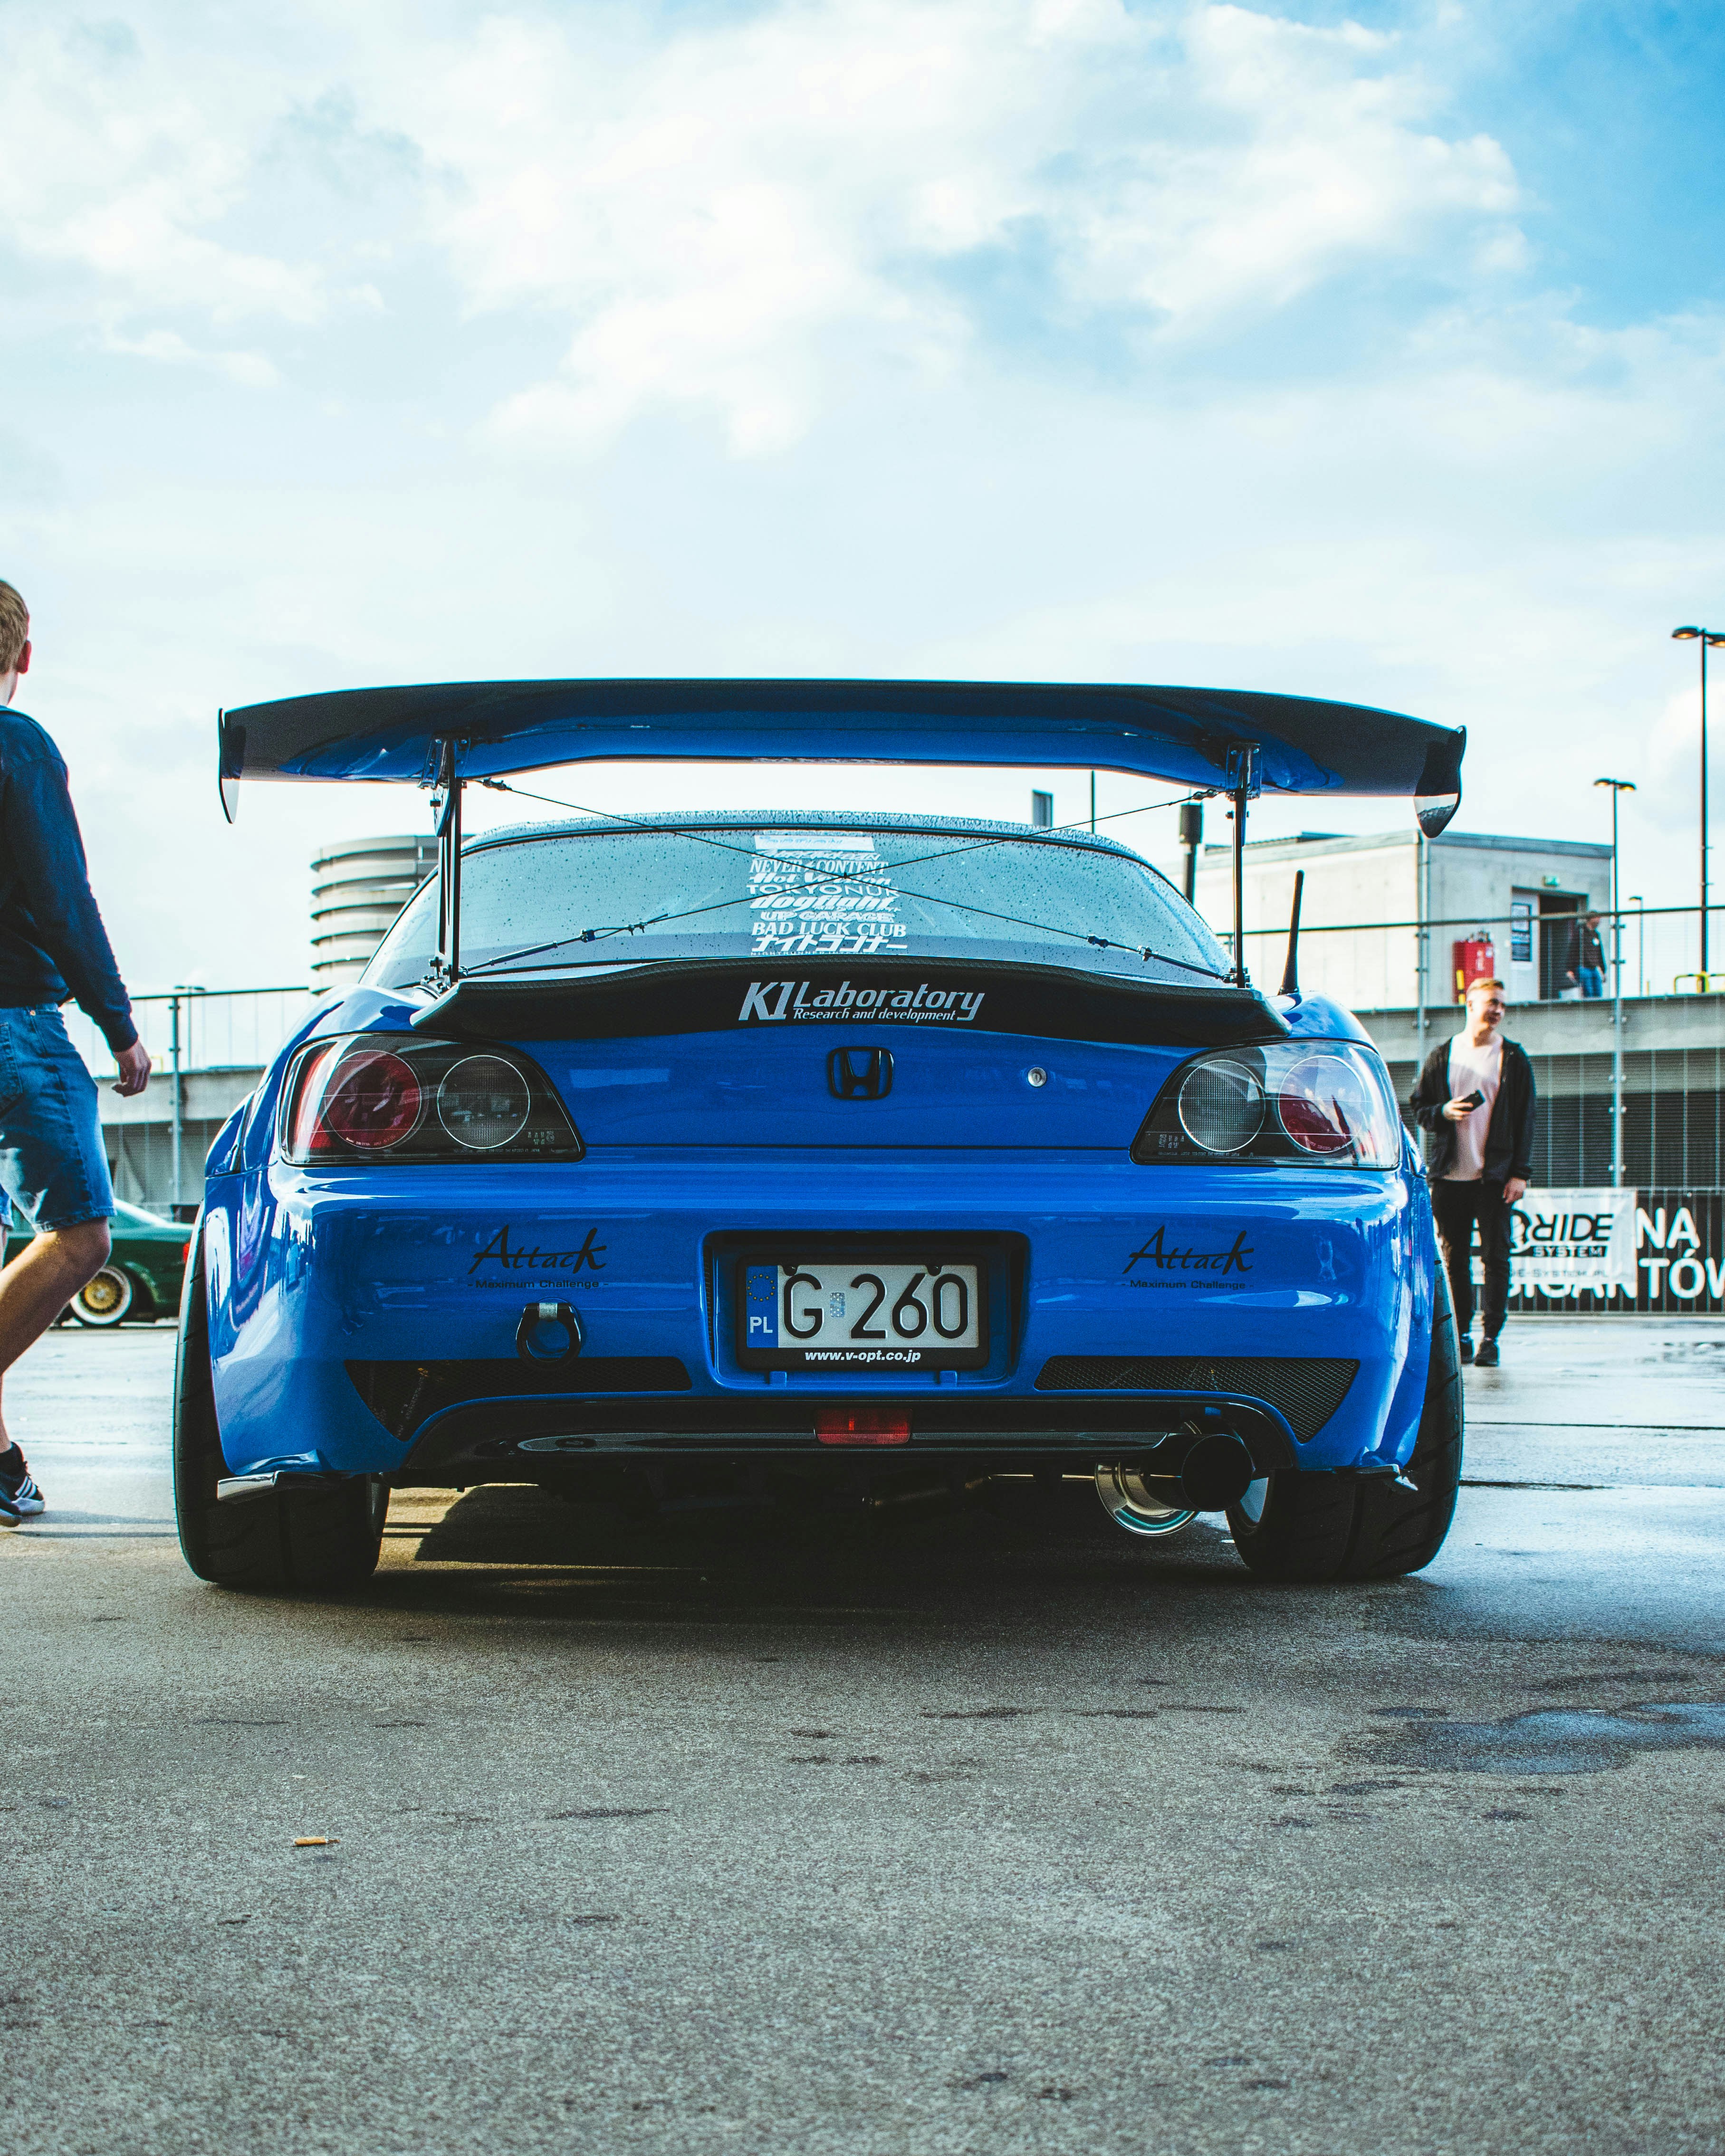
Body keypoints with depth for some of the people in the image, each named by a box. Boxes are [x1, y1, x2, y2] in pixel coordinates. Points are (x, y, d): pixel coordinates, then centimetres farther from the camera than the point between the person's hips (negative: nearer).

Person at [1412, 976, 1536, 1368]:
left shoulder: (1513, 1058, 5)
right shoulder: (1442, 1056, 9)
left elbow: (1525, 1120, 3)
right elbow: (1420, 1108, 13)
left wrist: (1520, 1173, -4)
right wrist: (1444, 1112, -9)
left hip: (1495, 1176, -2)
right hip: (1450, 1175, 2)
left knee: (1495, 1257, -3)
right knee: (1455, 1258, 4)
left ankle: (1490, 1338, 1)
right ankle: (1461, 1336, 11)